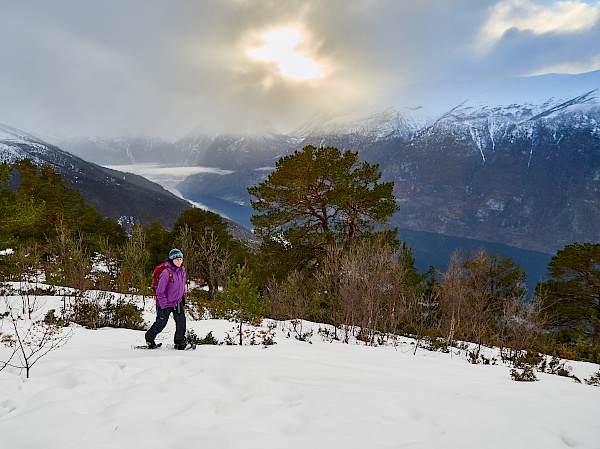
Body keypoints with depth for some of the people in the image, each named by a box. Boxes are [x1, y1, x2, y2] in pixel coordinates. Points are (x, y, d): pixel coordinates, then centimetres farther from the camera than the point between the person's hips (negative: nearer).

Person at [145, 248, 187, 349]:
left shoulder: (182, 271, 1)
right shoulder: (166, 273, -22)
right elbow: (160, 291, -19)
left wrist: (183, 297, 17)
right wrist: (164, 305, -19)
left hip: (178, 302, 6)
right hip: (166, 303, -5)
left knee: (181, 322, -3)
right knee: (161, 323, 7)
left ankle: (179, 341, 9)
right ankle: (149, 338, 29)